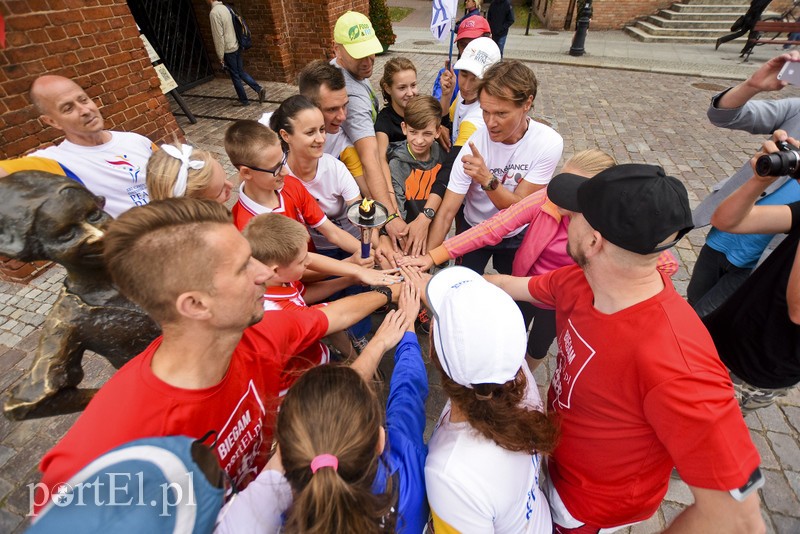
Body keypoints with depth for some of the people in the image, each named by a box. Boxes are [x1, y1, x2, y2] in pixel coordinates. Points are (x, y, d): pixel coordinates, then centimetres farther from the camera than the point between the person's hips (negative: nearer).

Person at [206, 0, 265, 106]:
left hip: (228, 50, -8)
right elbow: (229, 29, 15)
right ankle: (259, 89, 5)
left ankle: (244, 100, 12)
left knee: (235, 76, 4)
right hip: (236, 46, 8)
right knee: (241, 72, 15)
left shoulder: (214, 12, -17)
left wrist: (220, 56, -12)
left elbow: (218, 36, -18)